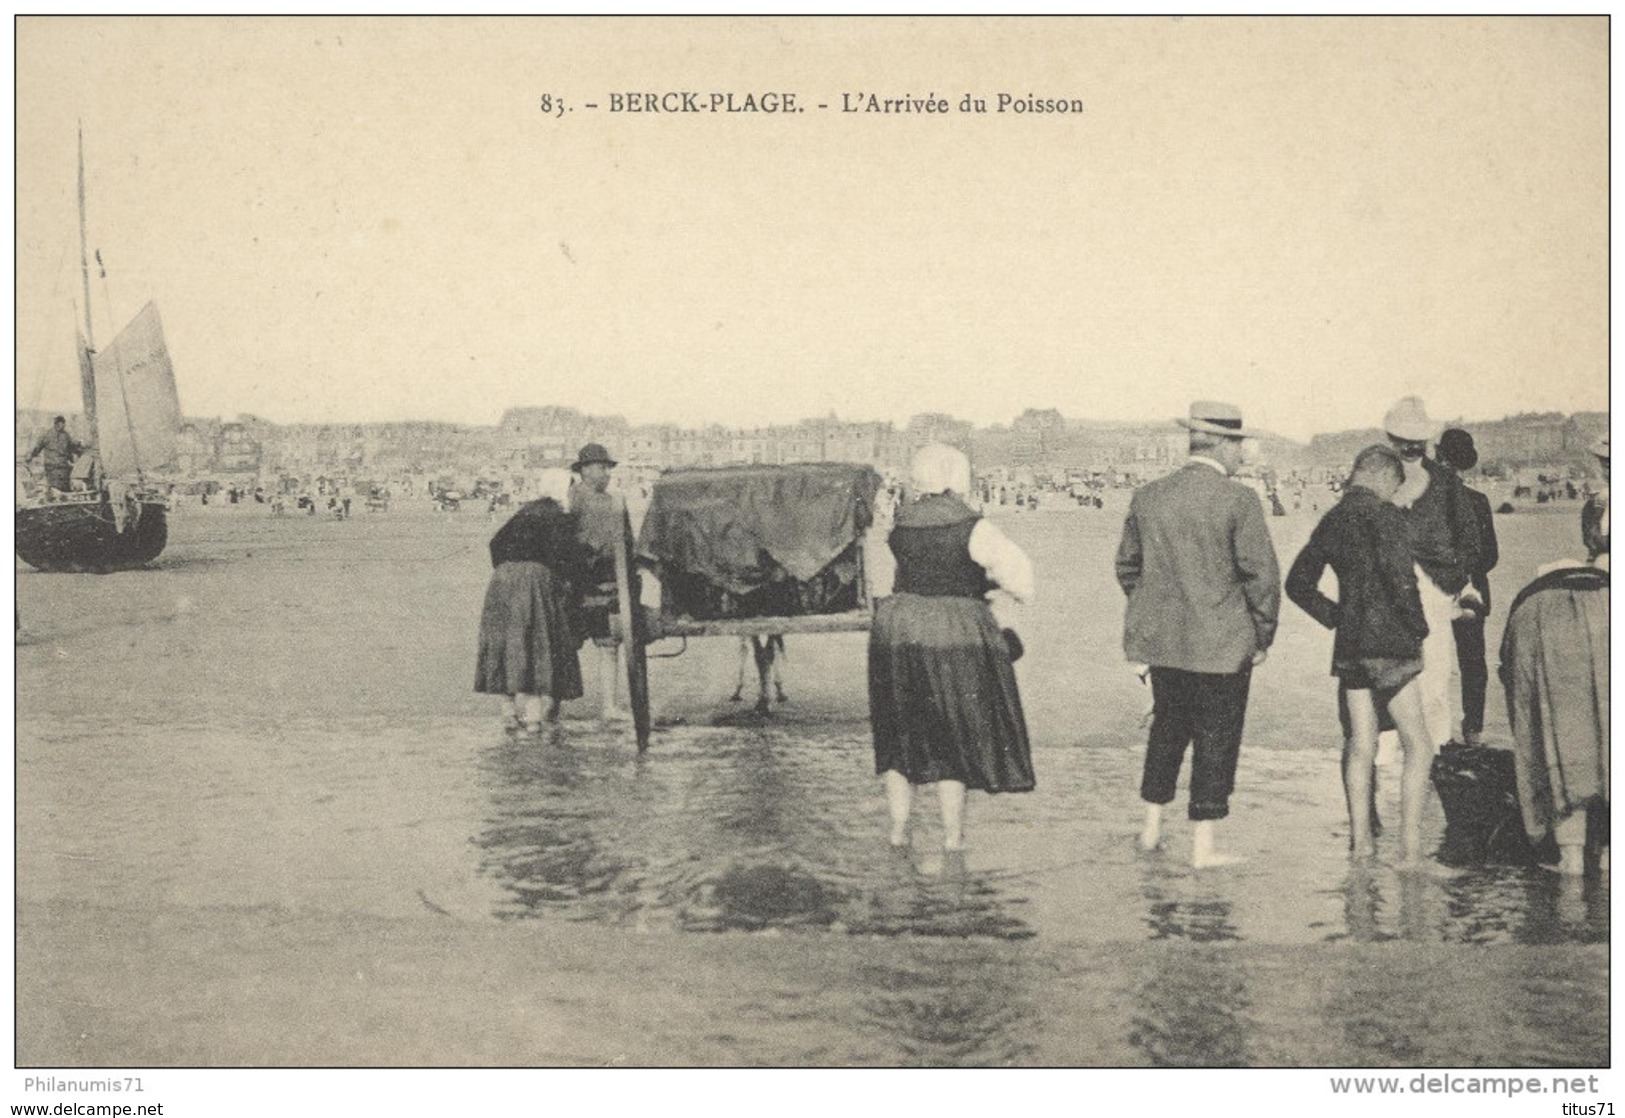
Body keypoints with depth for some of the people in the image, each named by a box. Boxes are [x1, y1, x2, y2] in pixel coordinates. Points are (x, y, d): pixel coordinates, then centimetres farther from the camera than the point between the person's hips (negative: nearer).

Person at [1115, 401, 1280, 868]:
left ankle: (1152, 827, 26)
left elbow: (1127, 566, 9)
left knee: (1167, 726, 21)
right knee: (1216, 738, 5)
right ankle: (1203, 845, 9)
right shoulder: (1238, 501, -14)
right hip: (1222, 643, -5)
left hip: (1161, 639, 5)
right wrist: (1262, 637, -2)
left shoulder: (1147, 497, 1)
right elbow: (1261, 575, -13)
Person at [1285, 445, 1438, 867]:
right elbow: (1399, 575, -21)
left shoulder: (1331, 520, 11)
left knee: (1360, 747, 13)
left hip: (1348, 644, 7)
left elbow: (1298, 583, 15)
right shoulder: (1383, 514, -10)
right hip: (1388, 642, -7)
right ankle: (1411, 848, -2)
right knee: (1418, 746, 2)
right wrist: (1417, 625, -8)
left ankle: (1361, 840, 15)